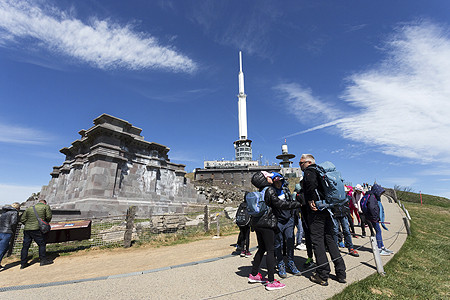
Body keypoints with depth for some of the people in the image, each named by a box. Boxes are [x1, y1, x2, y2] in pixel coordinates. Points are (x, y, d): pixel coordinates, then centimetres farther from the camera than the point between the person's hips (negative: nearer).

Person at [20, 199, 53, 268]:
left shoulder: (29, 208, 18)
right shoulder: (46, 206, 3)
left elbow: (22, 219, 12)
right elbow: (49, 217, -6)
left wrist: (28, 224, 21)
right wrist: (46, 222, 13)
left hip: (27, 229, 6)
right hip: (37, 229, -5)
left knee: (25, 246, 12)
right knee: (42, 244, 3)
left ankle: (23, 264, 18)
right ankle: (43, 260, 5)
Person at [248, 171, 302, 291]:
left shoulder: (260, 191, 11)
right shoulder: (270, 190, -13)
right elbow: (280, 204, -17)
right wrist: (298, 204, -12)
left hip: (257, 223, 8)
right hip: (267, 223, -8)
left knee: (262, 249, 18)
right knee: (270, 250, -1)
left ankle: (254, 275, 28)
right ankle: (271, 281, 4)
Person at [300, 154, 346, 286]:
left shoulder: (309, 171, -6)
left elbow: (311, 184, -28)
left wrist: (310, 201, -18)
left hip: (317, 211, -8)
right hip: (328, 209, 8)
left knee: (317, 241, -1)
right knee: (330, 239, 15)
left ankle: (322, 276, 7)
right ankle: (341, 273, 21)